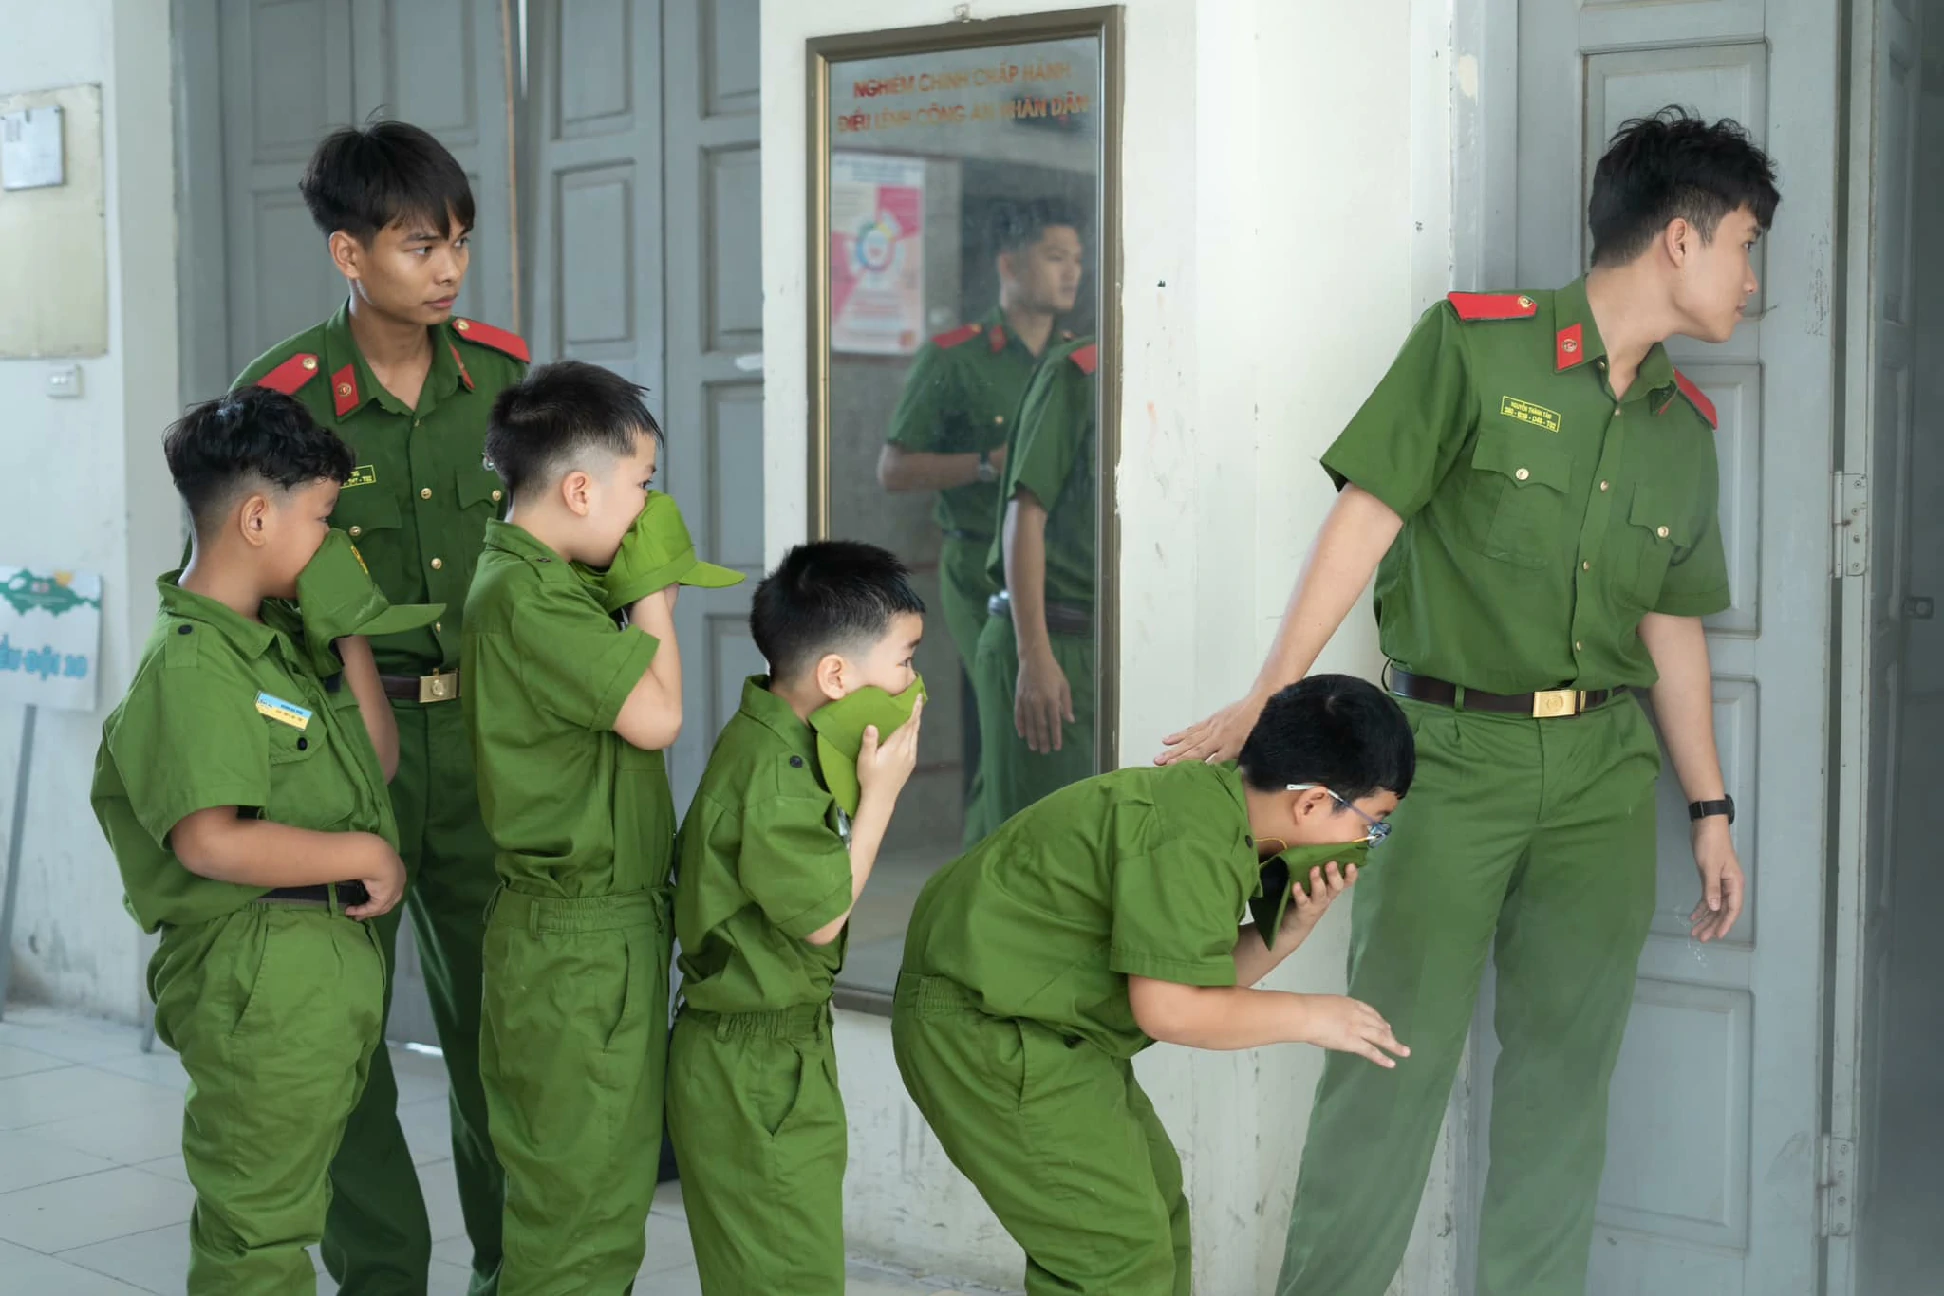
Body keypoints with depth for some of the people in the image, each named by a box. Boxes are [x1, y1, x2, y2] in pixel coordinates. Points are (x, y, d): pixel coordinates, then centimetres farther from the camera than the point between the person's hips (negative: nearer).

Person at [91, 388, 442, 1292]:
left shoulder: (280, 638, 11)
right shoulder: (191, 665, -19)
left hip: (334, 962, 10)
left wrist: (349, 631, 8)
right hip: (260, 975, -10)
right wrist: (365, 855, -18)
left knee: (284, 1208, 21)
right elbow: (211, 841, -28)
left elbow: (377, 764, 17)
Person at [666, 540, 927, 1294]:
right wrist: (879, 792, -16)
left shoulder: (778, 739, 5)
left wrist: (862, 785, -3)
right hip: (754, 1067, -10)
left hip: (783, 1048, 10)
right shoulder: (774, 776, -27)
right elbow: (822, 914, -19)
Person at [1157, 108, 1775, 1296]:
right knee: (1400, 1049, -4)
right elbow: (1368, 515, -9)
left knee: (1569, 1059, 8)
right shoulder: (1475, 345, -5)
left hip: (1605, 765, 5)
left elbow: (1674, 628, 18)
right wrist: (1271, 697, -13)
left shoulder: (1684, 427, 13)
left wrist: (1712, 810, 18)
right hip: (1455, 751, -5)